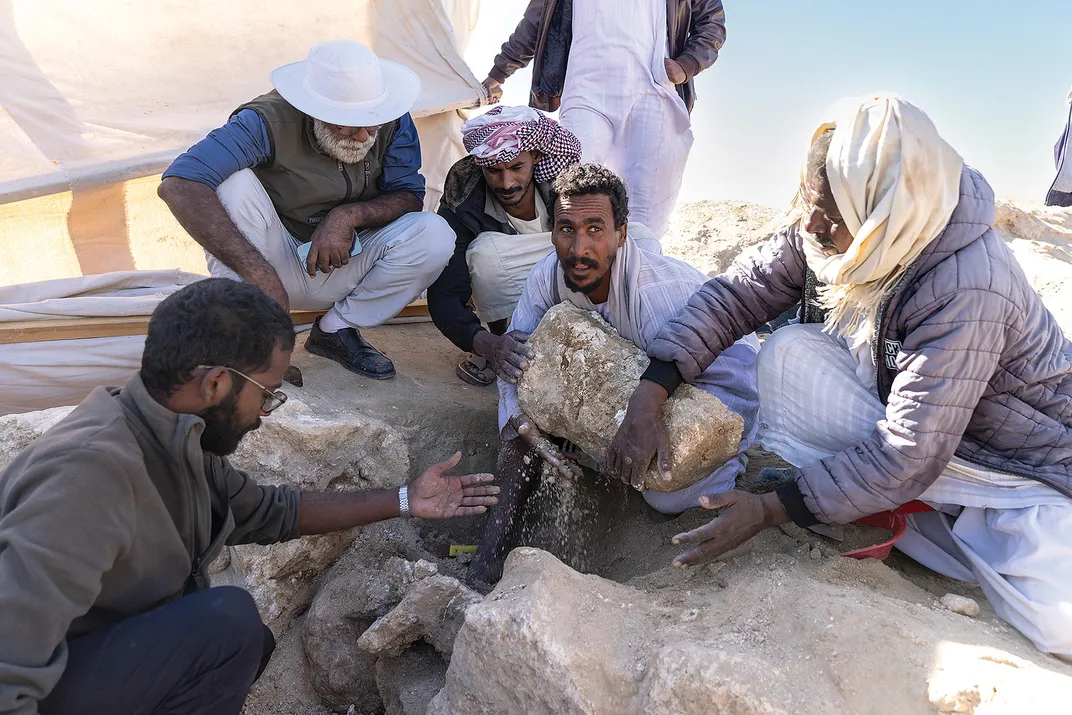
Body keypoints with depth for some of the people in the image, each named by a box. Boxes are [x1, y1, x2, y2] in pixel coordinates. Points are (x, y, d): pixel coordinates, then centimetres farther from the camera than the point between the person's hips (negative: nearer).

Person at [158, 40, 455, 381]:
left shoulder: (392, 121, -13)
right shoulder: (269, 122, -26)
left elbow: (410, 197, -5)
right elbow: (177, 185, -36)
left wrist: (350, 215, -27)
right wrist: (258, 273, -45)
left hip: (343, 262, 4)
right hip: (275, 259, -4)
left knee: (435, 236, -21)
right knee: (234, 182, -32)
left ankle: (337, 329, -3)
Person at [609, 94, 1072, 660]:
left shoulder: (967, 291, -34)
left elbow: (909, 455, -32)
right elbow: (735, 293, -14)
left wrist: (771, 509, -32)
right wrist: (650, 393, -26)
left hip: (1024, 461, -4)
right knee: (789, 352, -20)